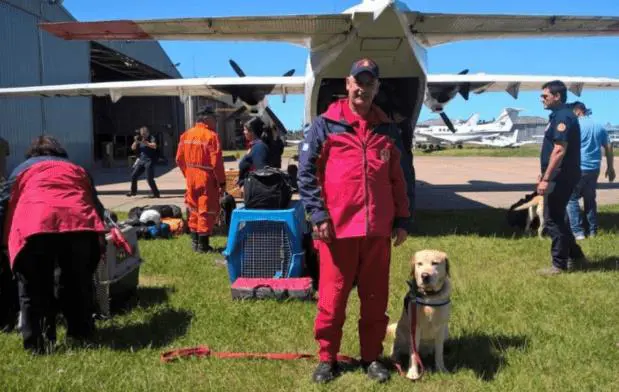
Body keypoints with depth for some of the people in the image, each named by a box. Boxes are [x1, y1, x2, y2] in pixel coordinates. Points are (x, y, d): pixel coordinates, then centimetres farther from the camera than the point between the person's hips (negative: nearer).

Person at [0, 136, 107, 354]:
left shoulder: (22, 169, 33)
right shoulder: (77, 169, 37)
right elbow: (96, 205, 33)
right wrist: (98, 234, 40)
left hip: (34, 227, -2)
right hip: (80, 225, 2)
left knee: (34, 289, 11)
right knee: (78, 284, 18)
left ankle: (38, 343, 9)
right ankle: (82, 334, 25)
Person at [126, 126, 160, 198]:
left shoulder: (151, 138, -6)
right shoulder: (140, 140, 12)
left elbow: (154, 146, -25)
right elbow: (133, 148, 7)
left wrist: (145, 142, -34)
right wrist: (136, 141, -10)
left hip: (149, 161, -7)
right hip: (141, 160, 7)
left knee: (149, 178, -13)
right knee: (133, 175, 10)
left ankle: (155, 193, -3)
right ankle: (133, 191, 27)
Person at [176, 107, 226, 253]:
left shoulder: (186, 135, 6)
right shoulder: (212, 136, -15)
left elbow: (179, 159, 9)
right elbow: (216, 163, -18)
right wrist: (222, 182, -11)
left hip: (191, 179, 7)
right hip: (207, 179, -7)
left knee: (194, 209, 17)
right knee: (207, 210, 2)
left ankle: (195, 241, 24)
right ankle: (203, 244, 4)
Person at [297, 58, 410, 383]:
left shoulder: (388, 130, 12)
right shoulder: (325, 125, 0)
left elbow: (397, 179, 16)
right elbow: (306, 172, -3)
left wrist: (402, 219, 10)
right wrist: (318, 215, -11)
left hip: (378, 230, 4)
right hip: (337, 228, -3)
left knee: (376, 299, 11)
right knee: (332, 298, 5)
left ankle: (371, 357, 26)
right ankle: (327, 358, 21)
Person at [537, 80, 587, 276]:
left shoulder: (563, 117, -17)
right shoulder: (558, 115, 15)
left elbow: (559, 151, -24)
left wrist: (546, 179, -25)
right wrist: (544, 174, 24)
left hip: (561, 178, -10)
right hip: (560, 177, 10)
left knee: (553, 220, -3)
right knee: (558, 218, 17)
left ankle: (559, 264, 5)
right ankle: (576, 256, 27)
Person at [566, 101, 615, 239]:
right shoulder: (599, 126, 12)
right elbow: (608, 148, 17)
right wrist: (610, 168, 25)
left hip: (578, 168, -7)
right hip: (594, 169, 7)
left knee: (571, 199, -1)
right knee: (590, 199, 16)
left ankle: (577, 232, -7)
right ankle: (592, 231, 20)